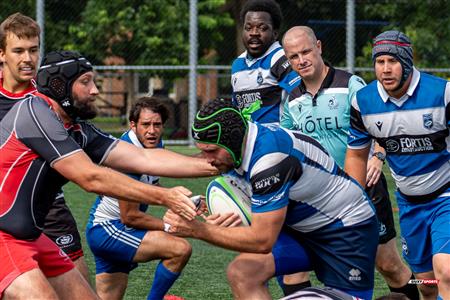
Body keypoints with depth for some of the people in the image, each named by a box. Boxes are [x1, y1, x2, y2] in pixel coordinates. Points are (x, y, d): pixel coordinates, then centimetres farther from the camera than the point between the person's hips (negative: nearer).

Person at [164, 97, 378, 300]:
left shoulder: (269, 158, -32)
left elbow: (262, 240, -30)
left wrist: (198, 230, -29)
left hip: (348, 229, -8)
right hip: (301, 228, 8)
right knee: (241, 272, -11)